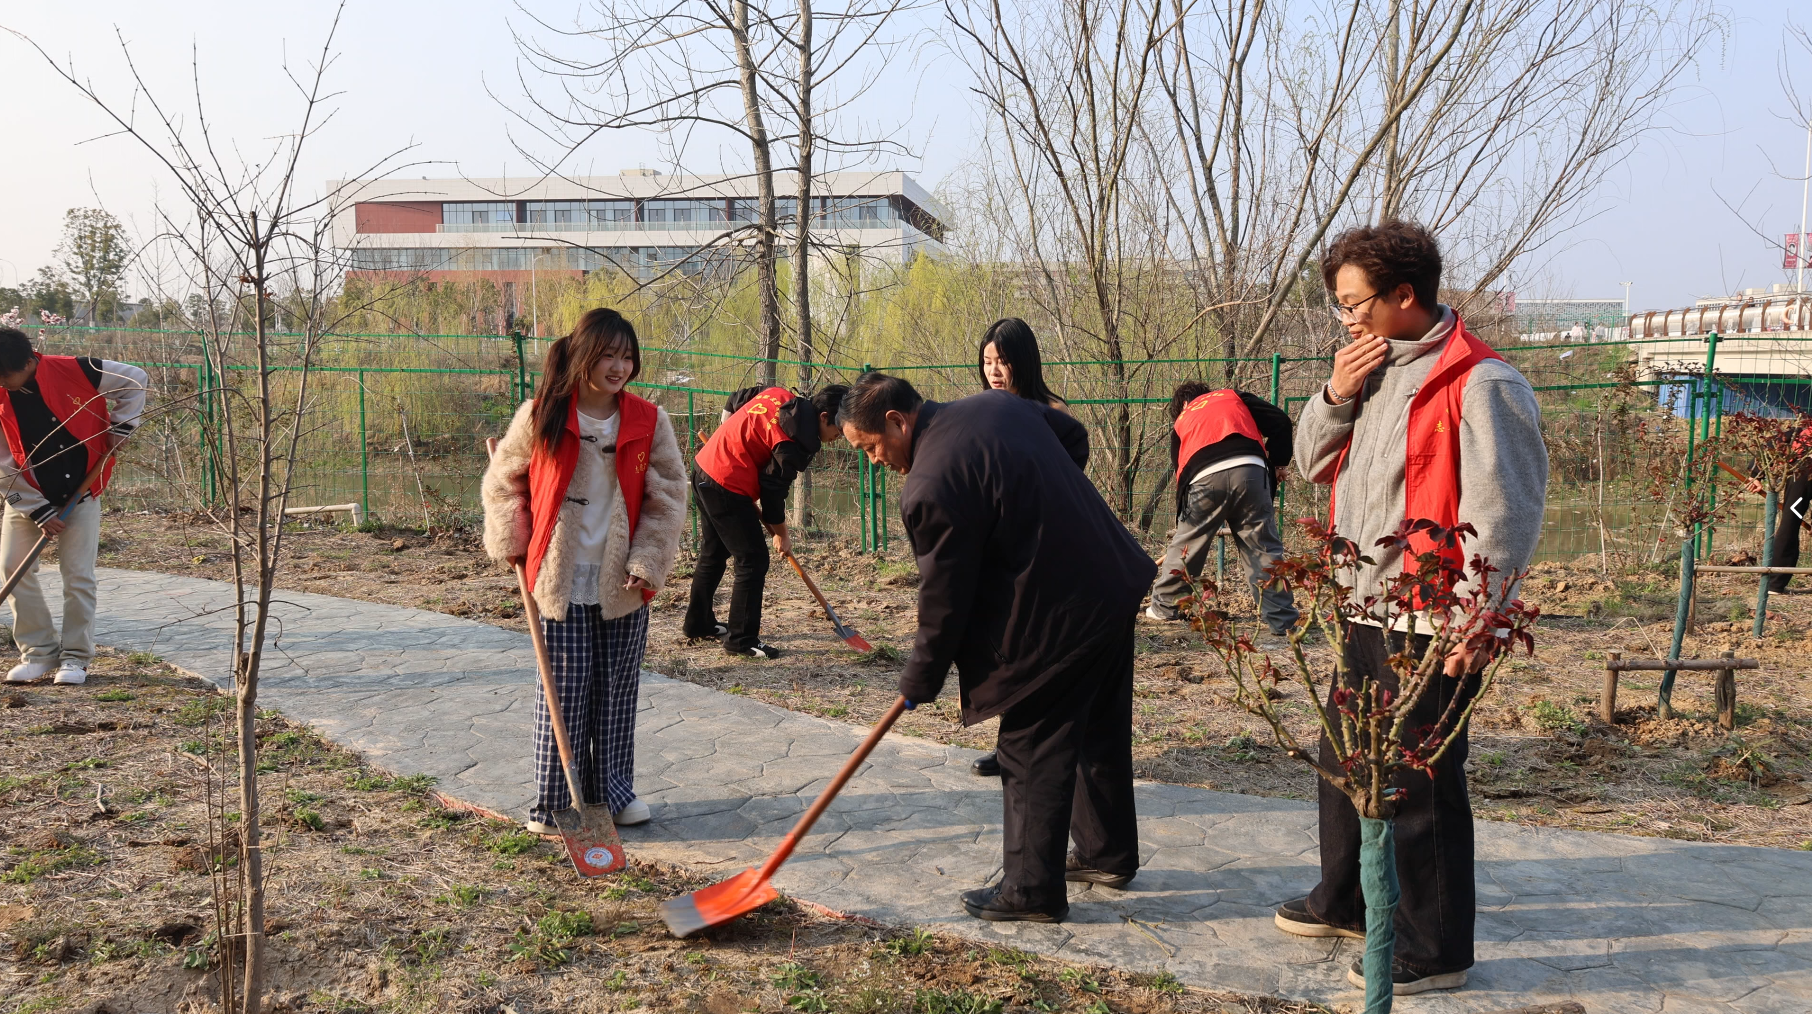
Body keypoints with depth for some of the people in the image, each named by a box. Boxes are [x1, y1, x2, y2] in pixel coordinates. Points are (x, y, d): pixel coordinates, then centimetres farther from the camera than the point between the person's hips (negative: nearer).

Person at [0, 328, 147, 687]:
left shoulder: (76, 372, -20)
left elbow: (135, 380, -4)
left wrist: (119, 429, -7)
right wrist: (38, 512, -12)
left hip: (81, 492, -2)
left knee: (78, 575, -3)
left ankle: (75, 657, 8)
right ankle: (39, 652, 10)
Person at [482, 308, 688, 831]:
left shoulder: (650, 422, -2)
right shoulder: (540, 417, -4)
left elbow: (667, 498, 0)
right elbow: (503, 480, 9)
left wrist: (647, 563, -8)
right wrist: (512, 543, 0)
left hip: (624, 585, 2)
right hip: (562, 582, -2)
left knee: (618, 693, 11)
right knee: (563, 694, 2)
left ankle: (613, 791, 25)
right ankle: (552, 803, 12)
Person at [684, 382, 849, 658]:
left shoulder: (778, 395, 3)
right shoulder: (795, 441, -21)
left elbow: (735, 401, 19)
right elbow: (774, 490, -12)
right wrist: (781, 535, 2)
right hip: (727, 486, -10)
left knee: (714, 554, 22)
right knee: (754, 560, -3)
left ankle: (698, 623, 36)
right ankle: (741, 639, 2)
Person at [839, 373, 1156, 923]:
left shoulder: (930, 486, -21)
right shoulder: (999, 403, 5)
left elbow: (944, 598, -14)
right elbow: (1074, 435, 20)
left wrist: (920, 680, -1)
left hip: (1057, 619, -10)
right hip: (1115, 584, 10)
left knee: (1032, 750, 2)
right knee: (1100, 730, 22)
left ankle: (1032, 889, 11)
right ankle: (1109, 853, 37)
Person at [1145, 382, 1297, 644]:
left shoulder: (1181, 422, 31)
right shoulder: (1233, 397, 29)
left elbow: (1179, 468, 32)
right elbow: (1280, 422, 15)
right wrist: (1276, 463, 25)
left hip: (1204, 480, 1)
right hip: (1249, 470, 0)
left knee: (1185, 544, 18)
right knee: (1263, 548, 5)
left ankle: (1164, 605, 32)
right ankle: (1281, 620, 3)